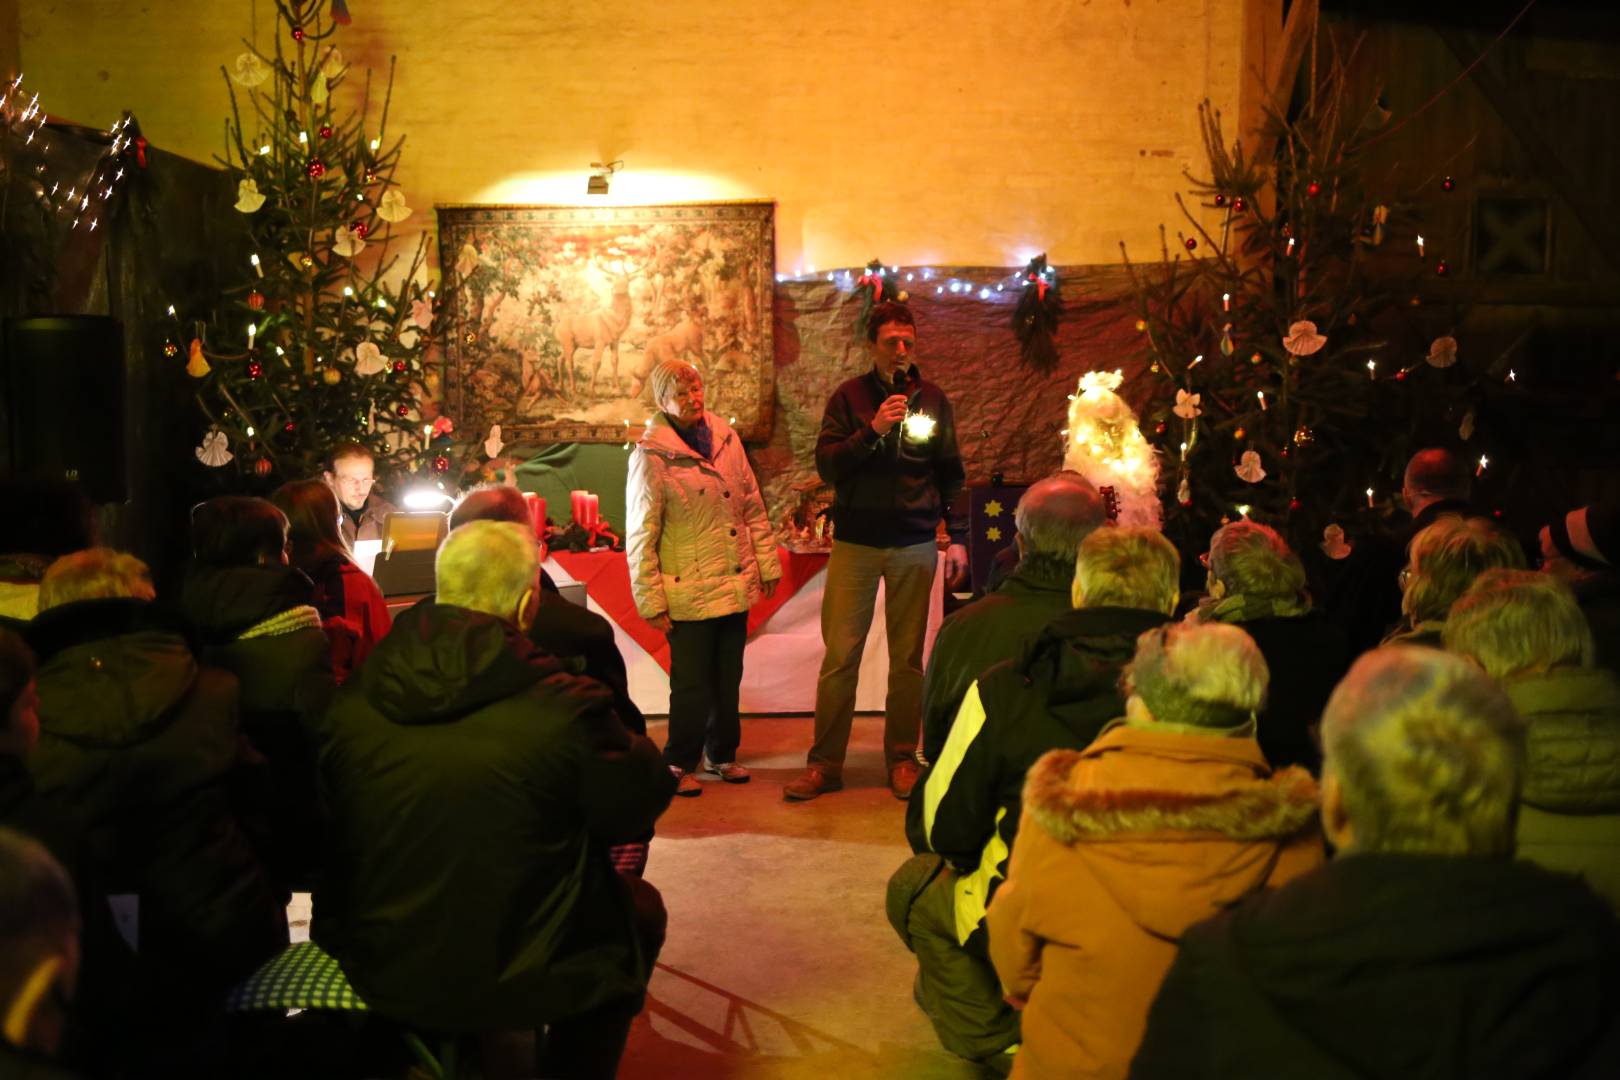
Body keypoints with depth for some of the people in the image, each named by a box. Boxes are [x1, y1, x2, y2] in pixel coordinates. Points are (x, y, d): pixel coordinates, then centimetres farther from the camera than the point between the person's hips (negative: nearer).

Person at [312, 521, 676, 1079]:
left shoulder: (352, 698, -9)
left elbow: (327, 814, 6)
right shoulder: (563, 710, -24)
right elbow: (636, 808, -10)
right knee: (641, 907, 22)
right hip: (517, 981, -5)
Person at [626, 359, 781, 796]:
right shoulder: (651, 454, -10)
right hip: (689, 592, -5)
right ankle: (680, 765, 20)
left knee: (729, 677, 15)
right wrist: (651, 601, -11)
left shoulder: (725, 436, 6)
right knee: (692, 684, 3)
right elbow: (640, 534, -10)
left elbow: (752, 506, 12)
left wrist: (767, 563, 9)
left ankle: (722, 754, 31)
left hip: (737, 584, 5)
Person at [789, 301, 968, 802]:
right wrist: (872, 430, -19)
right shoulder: (849, 397, 2)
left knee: (907, 658, 6)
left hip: (915, 545, 2)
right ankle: (825, 763, 5)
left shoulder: (933, 399, 8)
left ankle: (902, 759, 16)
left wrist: (957, 537, 8)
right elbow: (827, 466, -7)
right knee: (839, 656, -2)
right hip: (856, 542, -1)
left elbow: (950, 474, 12)